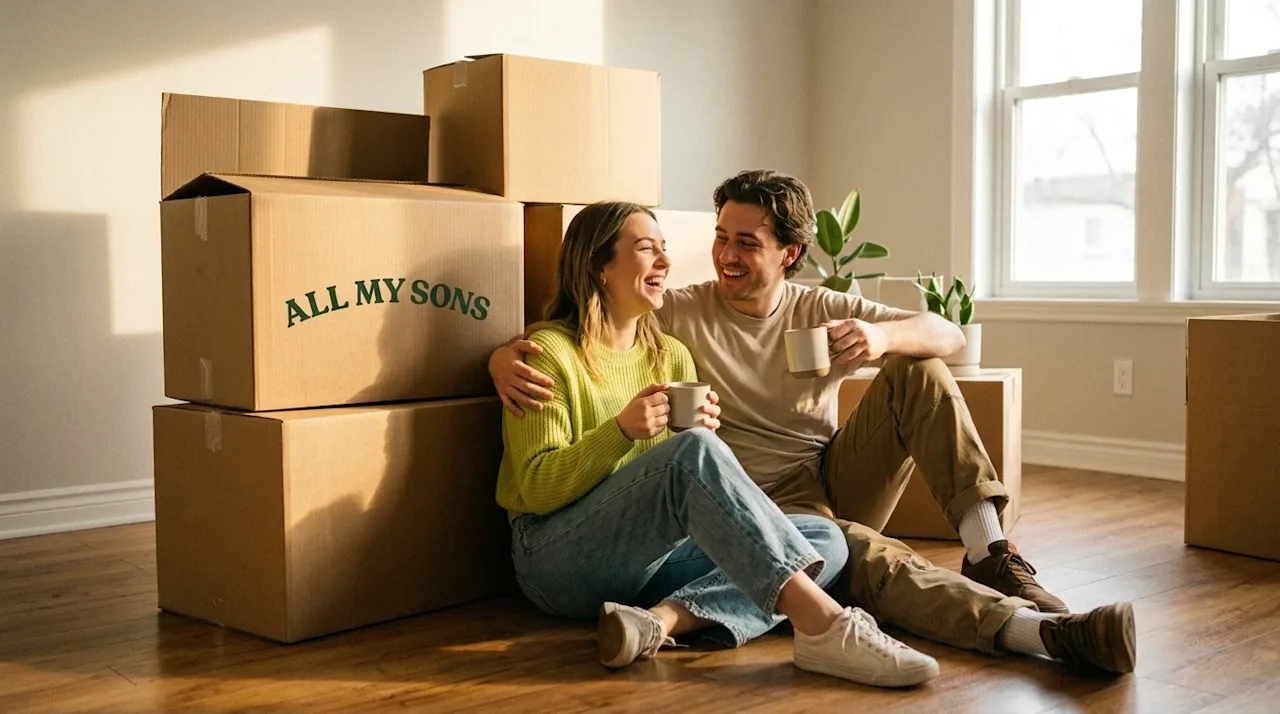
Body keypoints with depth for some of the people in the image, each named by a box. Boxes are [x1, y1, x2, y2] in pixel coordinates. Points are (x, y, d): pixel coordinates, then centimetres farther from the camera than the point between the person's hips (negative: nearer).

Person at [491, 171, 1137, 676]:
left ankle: (987, 550, -21)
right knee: (866, 553, -35)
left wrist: (883, 337, -24)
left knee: (917, 371, -13)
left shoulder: (822, 311, 6)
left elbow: (949, 335, 0)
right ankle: (1038, 628, -51)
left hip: (836, 478, 5)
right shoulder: (680, 315, -2)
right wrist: (504, 358, -31)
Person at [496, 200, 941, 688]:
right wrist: (621, 431, -23)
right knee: (694, 451, -32)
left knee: (826, 539, -10)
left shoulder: (671, 355, 14)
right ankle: (823, 625, -41)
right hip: (559, 559, -7)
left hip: (654, 556, 7)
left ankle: (661, 620, -32)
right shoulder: (551, 351, -4)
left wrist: (704, 436, -6)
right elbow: (537, 490, -10)